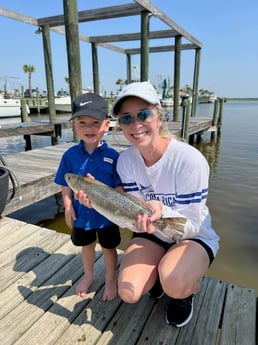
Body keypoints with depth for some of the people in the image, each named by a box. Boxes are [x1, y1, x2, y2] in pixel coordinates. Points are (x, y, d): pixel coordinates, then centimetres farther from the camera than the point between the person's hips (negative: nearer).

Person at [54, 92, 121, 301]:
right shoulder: (71, 155, -11)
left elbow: (120, 187, -14)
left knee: (108, 247, 19)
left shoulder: (113, 156, -18)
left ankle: (110, 280, 45)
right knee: (87, 246, 26)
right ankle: (88, 276, 53)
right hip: (81, 212, 3)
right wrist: (68, 207, -9)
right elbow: (65, 185, -2)